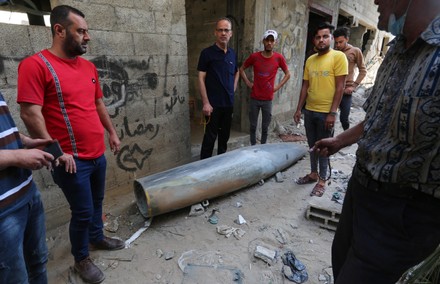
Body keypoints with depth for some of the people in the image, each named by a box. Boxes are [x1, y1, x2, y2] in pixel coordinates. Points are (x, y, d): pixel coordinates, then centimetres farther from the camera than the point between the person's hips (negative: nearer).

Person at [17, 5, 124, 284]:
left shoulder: (89, 66, 9)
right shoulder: (36, 64, -13)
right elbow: (30, 113, -17)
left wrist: (112, 132, 17)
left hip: (98, 155, 7)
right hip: (73, 160, -7)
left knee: (97, 202, 22)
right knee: (82, 212, 7)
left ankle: (97, 237, 45)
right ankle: (81, 259, 31)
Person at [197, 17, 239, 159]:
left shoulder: (232, 53, 11)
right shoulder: (207, 53, -6)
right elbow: (201, 78, -10)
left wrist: (233, 90, 12)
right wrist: (205, 103, -17)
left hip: (229, 103, 6)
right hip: (213, 103, -6)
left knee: (225, 135, 15)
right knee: (210, 136, -1)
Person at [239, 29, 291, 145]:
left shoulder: (279, 58, -2)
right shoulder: (254, 56, -3)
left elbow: (288, 74, 9)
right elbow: (241, 69, 11)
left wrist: (277, 87, -1)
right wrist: (248, 83, 1)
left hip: (268, 99, 0)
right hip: (254, 98, 0)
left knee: (265, 127, 7)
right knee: (253, 126, 8)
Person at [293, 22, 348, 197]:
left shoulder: (338, 57, -8)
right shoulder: (310, 60, 9)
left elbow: (339, 87, -11)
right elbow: (305, 86, 11)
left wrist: (332, 112, -16)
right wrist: (299, 109, 7)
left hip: (326, 112, -5)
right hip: (309, 111, 5)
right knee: (312, 145, 15)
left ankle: (322, 181, 18)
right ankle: (313, 173, 31)